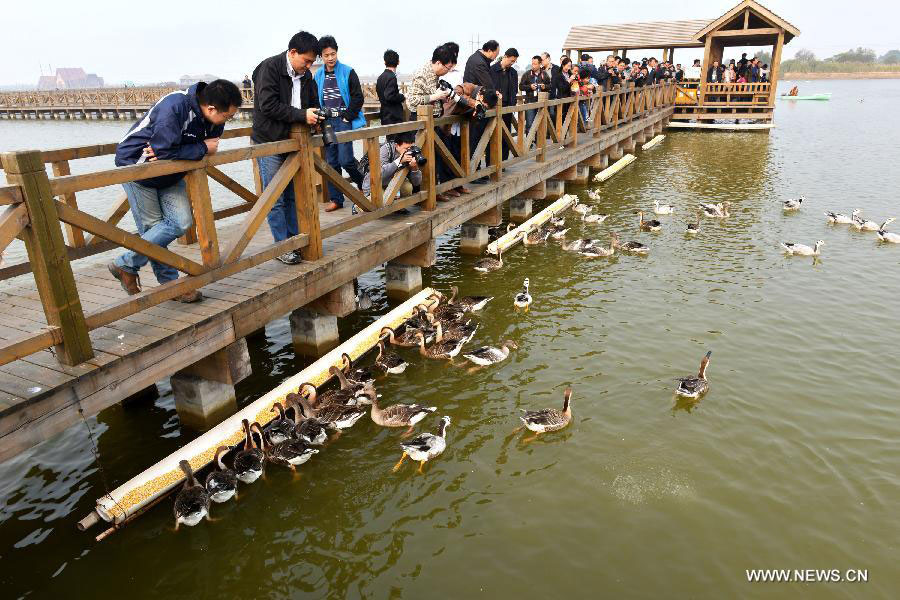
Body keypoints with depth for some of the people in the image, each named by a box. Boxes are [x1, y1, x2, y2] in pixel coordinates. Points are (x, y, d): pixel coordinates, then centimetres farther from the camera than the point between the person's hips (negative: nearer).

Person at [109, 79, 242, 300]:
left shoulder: (213, 117, -11)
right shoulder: (174, 108, -34)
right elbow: (165, 151, -37)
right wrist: (203, 148, -26)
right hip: (136, 165, -7)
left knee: (181, 222, -3)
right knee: (153, 227, -5)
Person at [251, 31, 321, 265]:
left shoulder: (305, 75, 10)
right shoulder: (269, 68, -12)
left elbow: (313, 103, 20)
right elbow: (269, 105, -21)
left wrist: (316, 118, -2)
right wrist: (302, 115, -24)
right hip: (270, 142, -7)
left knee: (294, 195, 9)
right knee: (275, 198, -3)